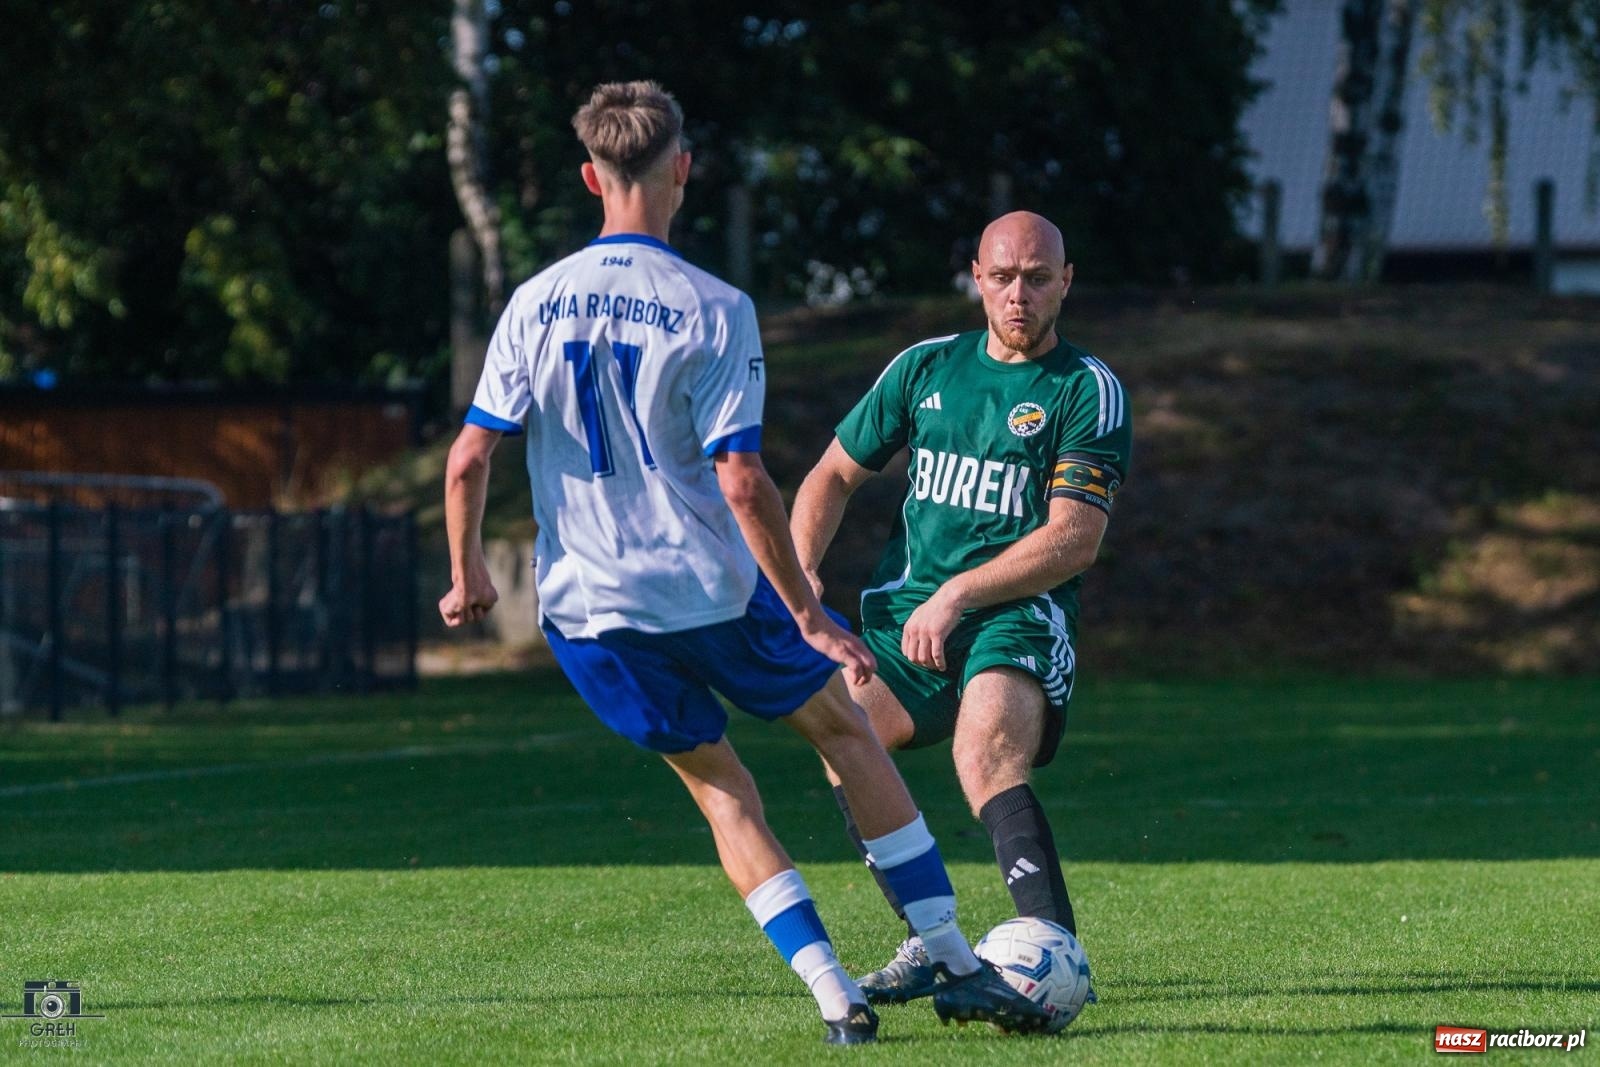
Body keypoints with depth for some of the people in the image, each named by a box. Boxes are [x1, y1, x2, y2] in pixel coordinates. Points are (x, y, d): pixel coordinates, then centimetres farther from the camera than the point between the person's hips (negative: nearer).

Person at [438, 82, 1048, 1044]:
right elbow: (741, 482, -16)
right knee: (848, 732, 16)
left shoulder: (535, 303, -1)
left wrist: (469, 576, 13)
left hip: (585, 608, 3)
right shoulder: (713, 310, -11)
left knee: (718, 783, 17)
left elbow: (469, 460, -3)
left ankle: (835, 998, 6)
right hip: (711, 589, -3)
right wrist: (811, 618, -10)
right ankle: (957, 966, 15)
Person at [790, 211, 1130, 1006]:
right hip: (909, 611, 6)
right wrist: (799, 571, 4)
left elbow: (1075, 540, -10)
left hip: (1019, 615, -6)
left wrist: (958, 595, -18)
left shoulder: (1087, 390, -1)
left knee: (986, 759, -30)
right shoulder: (926, 367, 14)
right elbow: (834, 475, 22)